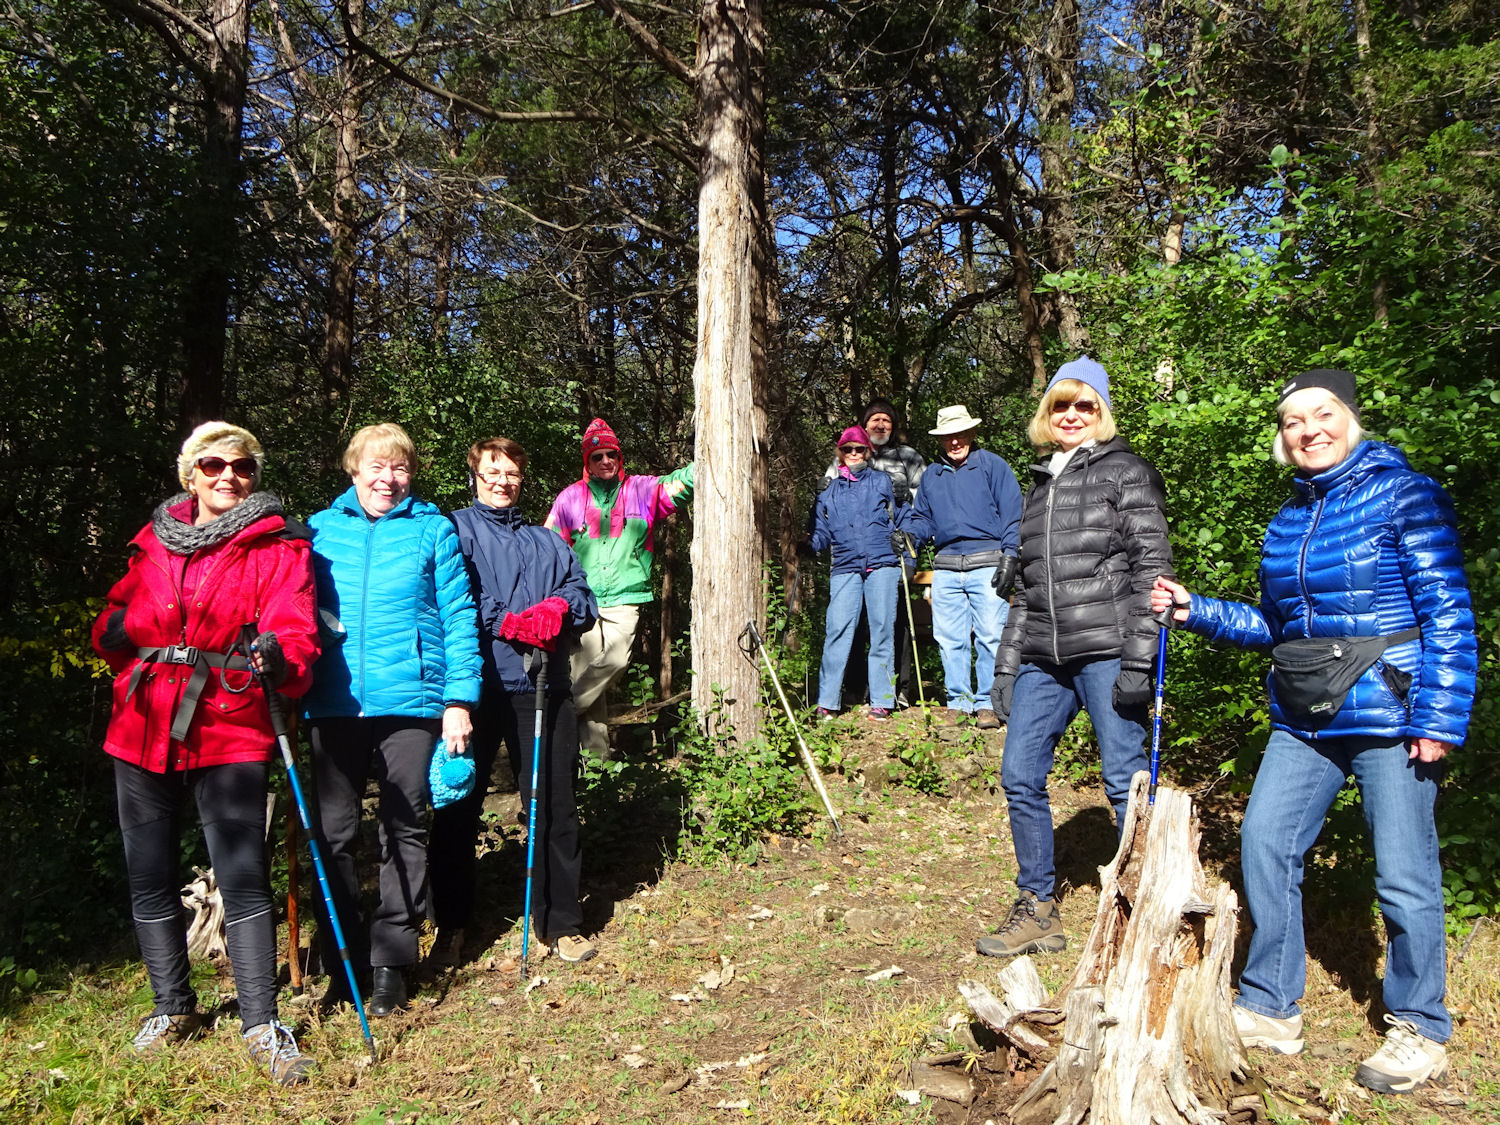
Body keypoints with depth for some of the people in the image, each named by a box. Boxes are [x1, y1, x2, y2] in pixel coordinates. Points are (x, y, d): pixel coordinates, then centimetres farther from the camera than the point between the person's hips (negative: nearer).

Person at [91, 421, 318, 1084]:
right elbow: (114, 621, 22)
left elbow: (294, 627, -13)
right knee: (151, 877, 13)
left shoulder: (277, 546, 0)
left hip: (227, 731, -5)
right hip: (141, 730, 5)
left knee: (244, 877, -6)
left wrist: (280, 659, -36)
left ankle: (261, 1025, 6)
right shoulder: (153, 544, 13)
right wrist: (120, 630, -3)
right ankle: (173, 1008, 32)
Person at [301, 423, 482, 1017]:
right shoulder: (319, 530, 9)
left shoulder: (433, 531, 3)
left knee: (404, 831, 6)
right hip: (334, 702, 2)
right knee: (334, 832, 7)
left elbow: (458, 616, 0)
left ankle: (390, 961, 18)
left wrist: (459, 698, -7)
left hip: (409, 700, -2)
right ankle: (342, 961, 21)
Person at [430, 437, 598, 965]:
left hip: (541, 686, 3)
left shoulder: (547, 541, 22)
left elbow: (583, 596, 13)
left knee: (553, 804, 3)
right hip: (475, 684, -3)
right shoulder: (454, 530, 7)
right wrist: (508, 622, -15)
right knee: (458, 806, 6)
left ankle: (561, 921, 15)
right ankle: (452, 922, 21)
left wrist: (560, 607, -9)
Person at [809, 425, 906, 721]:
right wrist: (807, 543, -3)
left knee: (882, 631, -3)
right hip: (845, 568, 1)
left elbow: (903, 520, 15)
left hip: (882, 566, -1)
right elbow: (822, 534, 19)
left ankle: (881, 702, 2)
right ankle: (826, 703, -6)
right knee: (837, 631, -10)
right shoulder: (828, 493, 19)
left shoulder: (882, 482, 14)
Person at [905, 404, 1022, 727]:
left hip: (986, 564, -4)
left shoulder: (992, 465, 5)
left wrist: (1009, 556, -7)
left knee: (990, 636, -6)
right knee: (949, 639, 4)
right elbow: (923, 518, 24)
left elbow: (1012, 513, 1)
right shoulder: (931, 475, 19)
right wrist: (910, 535, 3)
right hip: (946, 567, 4)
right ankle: (959, 702, 13)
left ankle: (987, 703, 2)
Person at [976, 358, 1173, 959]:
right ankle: (1037, 910, 16)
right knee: (1020, 777, 4)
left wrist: (1139, 659, -15)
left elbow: (1151, 566, -6)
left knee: (1126, 781, -3)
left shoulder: (1126, 471, 2)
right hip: (1044, 658, 6)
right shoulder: (1040, 483, 20)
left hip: (1106, 651, -6)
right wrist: (1006, 663, 17)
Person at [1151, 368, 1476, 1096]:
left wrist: (1439, 720, -16)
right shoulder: (1288, 521, 11)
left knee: (1403, 875, 0)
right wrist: (1194, 610, 6)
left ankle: (1420, 1031, 21)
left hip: (1388, 716, -6)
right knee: (1263, 845, 5)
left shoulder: (1405, 496, -6)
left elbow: (1449, 616, -10)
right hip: (1304, 722, 6)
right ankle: (1269, 1010, 20)